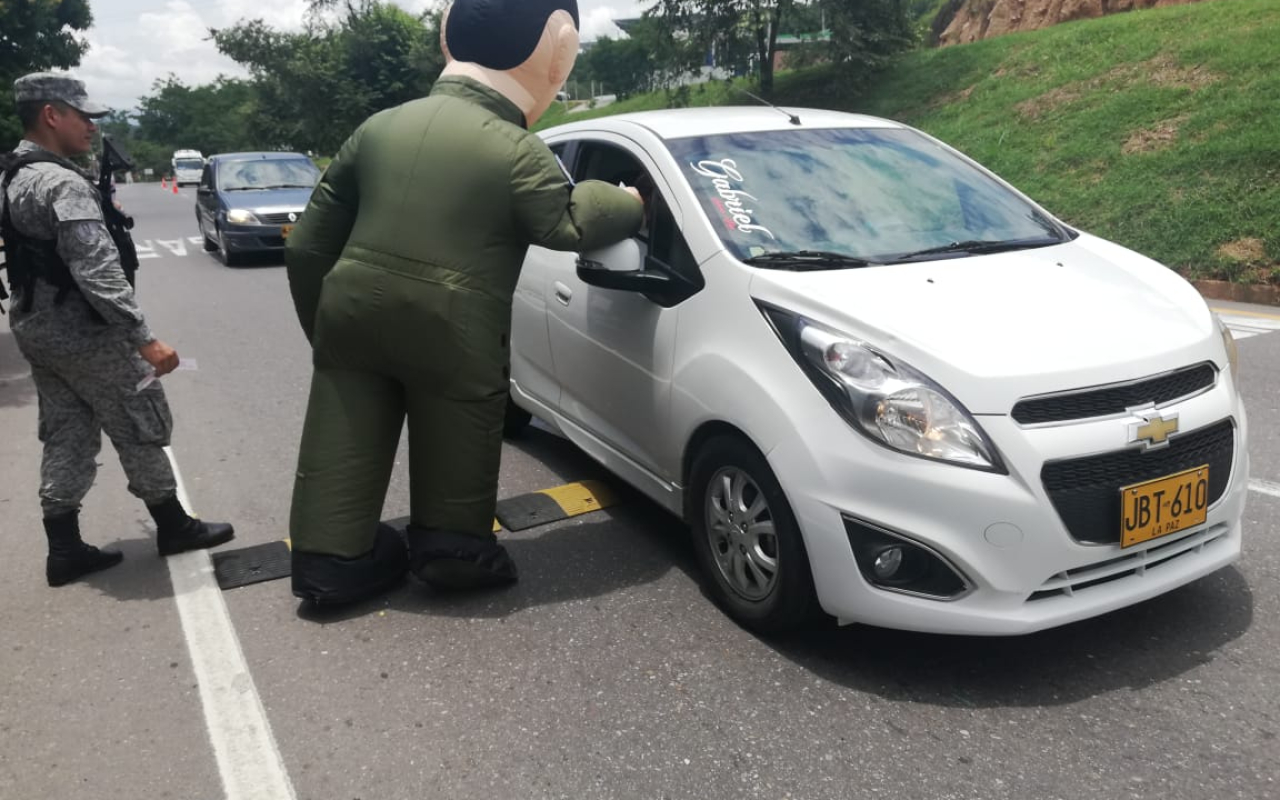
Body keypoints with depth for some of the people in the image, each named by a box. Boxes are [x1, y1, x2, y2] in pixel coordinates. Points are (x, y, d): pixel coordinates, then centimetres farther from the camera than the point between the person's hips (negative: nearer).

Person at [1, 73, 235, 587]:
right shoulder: (63, 183, -21)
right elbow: (97, 271, -28)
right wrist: (145, 338, -29)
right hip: (82, 333, -9)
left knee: (66, 436, 13)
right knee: (139, 429, 5)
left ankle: (64, 549, 18)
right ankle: (173, 527, 19)